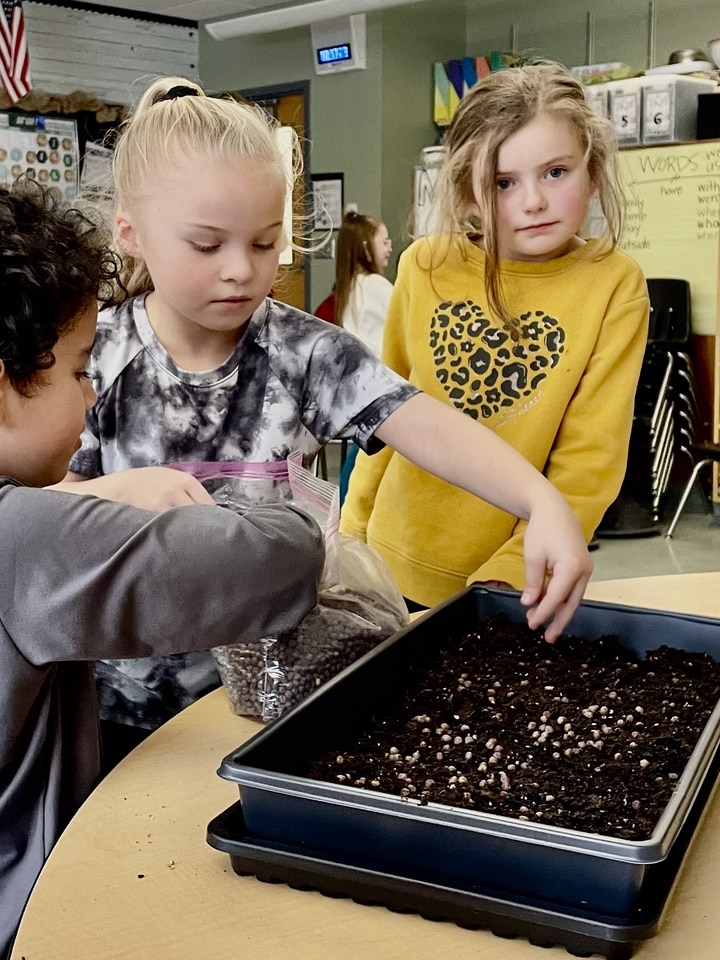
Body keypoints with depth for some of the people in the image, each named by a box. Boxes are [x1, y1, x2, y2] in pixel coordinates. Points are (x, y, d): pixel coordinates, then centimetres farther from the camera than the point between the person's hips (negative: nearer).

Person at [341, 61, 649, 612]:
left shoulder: (614, 285, -11)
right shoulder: (426, 266, -5)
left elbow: (590, 463, -13)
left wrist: (509, 576, -19)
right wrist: (353, 526, 8)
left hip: (516, 590, -2)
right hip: (394, 568, 3)